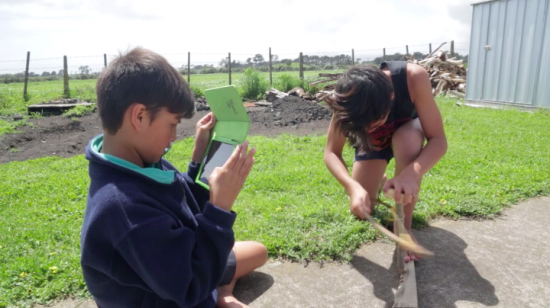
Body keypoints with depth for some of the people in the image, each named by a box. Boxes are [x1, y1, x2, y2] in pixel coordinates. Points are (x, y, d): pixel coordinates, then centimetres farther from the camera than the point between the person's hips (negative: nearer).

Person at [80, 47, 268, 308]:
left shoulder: (140, 162, -9)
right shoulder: (122, 204, -37)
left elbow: (186, 210, 6)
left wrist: (201, 157, -7)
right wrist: (221, 205, -32)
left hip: (177, 268, 9)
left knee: (257, 251, 24)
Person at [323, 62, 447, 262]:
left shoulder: (414, 77, -41)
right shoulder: (348, 98, -35)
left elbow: (438, 140, -37)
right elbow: (331, 153, -29)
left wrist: (413, 173, -57)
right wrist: (352, 186, -48)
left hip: (406, 130, -1)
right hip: (372, 141, 1)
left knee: (406, 139, -40)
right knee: (361, 211, -7)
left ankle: (403, 228, -22)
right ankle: (379, 181, 29)